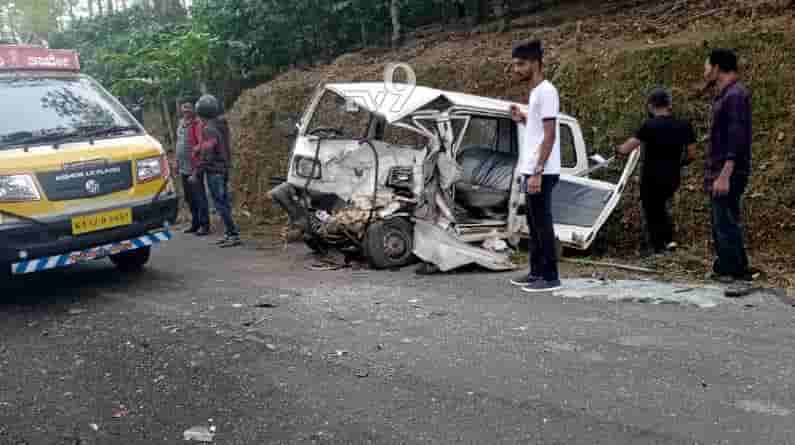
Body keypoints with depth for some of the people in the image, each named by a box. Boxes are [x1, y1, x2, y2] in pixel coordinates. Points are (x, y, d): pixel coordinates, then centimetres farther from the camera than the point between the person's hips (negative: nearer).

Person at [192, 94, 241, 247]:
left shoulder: (208, 129, -18)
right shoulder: (222, 126, 10)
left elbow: (206, 155, -20)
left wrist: (197, 174, -14)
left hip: (213, 171, -9)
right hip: (224, 169, 9)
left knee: (220, 204, -6)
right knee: (224, 203, 13)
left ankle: (234, 235, -7)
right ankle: (228, 233, 18)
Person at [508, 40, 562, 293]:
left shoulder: (546, 91, -14)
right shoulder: (535, 92, 16)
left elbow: (550, 135, -19)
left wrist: (537, 172, -22)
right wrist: (523, 119, 12)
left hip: (541, 173, -10)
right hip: (532, 171, 10)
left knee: (543, 224, -5)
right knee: (534, 224, 13)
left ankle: (550, 277, 1)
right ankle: (536, 273, 21)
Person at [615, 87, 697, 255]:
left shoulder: (650, 126, -15)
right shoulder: (684, 126, -1)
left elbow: (626, 149, -16)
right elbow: (691, 155, 4)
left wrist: (618, 149, 5)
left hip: (652, 177, -5)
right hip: (673, 178, 5)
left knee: (653, 212, 10)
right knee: (660, 206, 27)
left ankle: (659, 248, 12)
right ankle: (669, 239, 14)